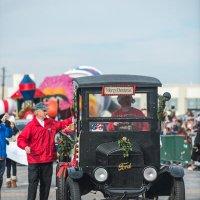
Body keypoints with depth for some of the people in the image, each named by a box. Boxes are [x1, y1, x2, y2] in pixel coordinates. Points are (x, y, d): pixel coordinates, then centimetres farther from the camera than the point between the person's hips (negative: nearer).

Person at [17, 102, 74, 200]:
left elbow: (62, 124, 25)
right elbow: (21, 139, -10)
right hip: (34, 160, -5)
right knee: (33, 183, -4)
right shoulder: (31, 125, -8)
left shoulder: (51, 123, 9)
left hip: (48, 160, 5)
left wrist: (72, 119, 15)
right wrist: (25, 146, -28)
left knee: (46, 184, 11)